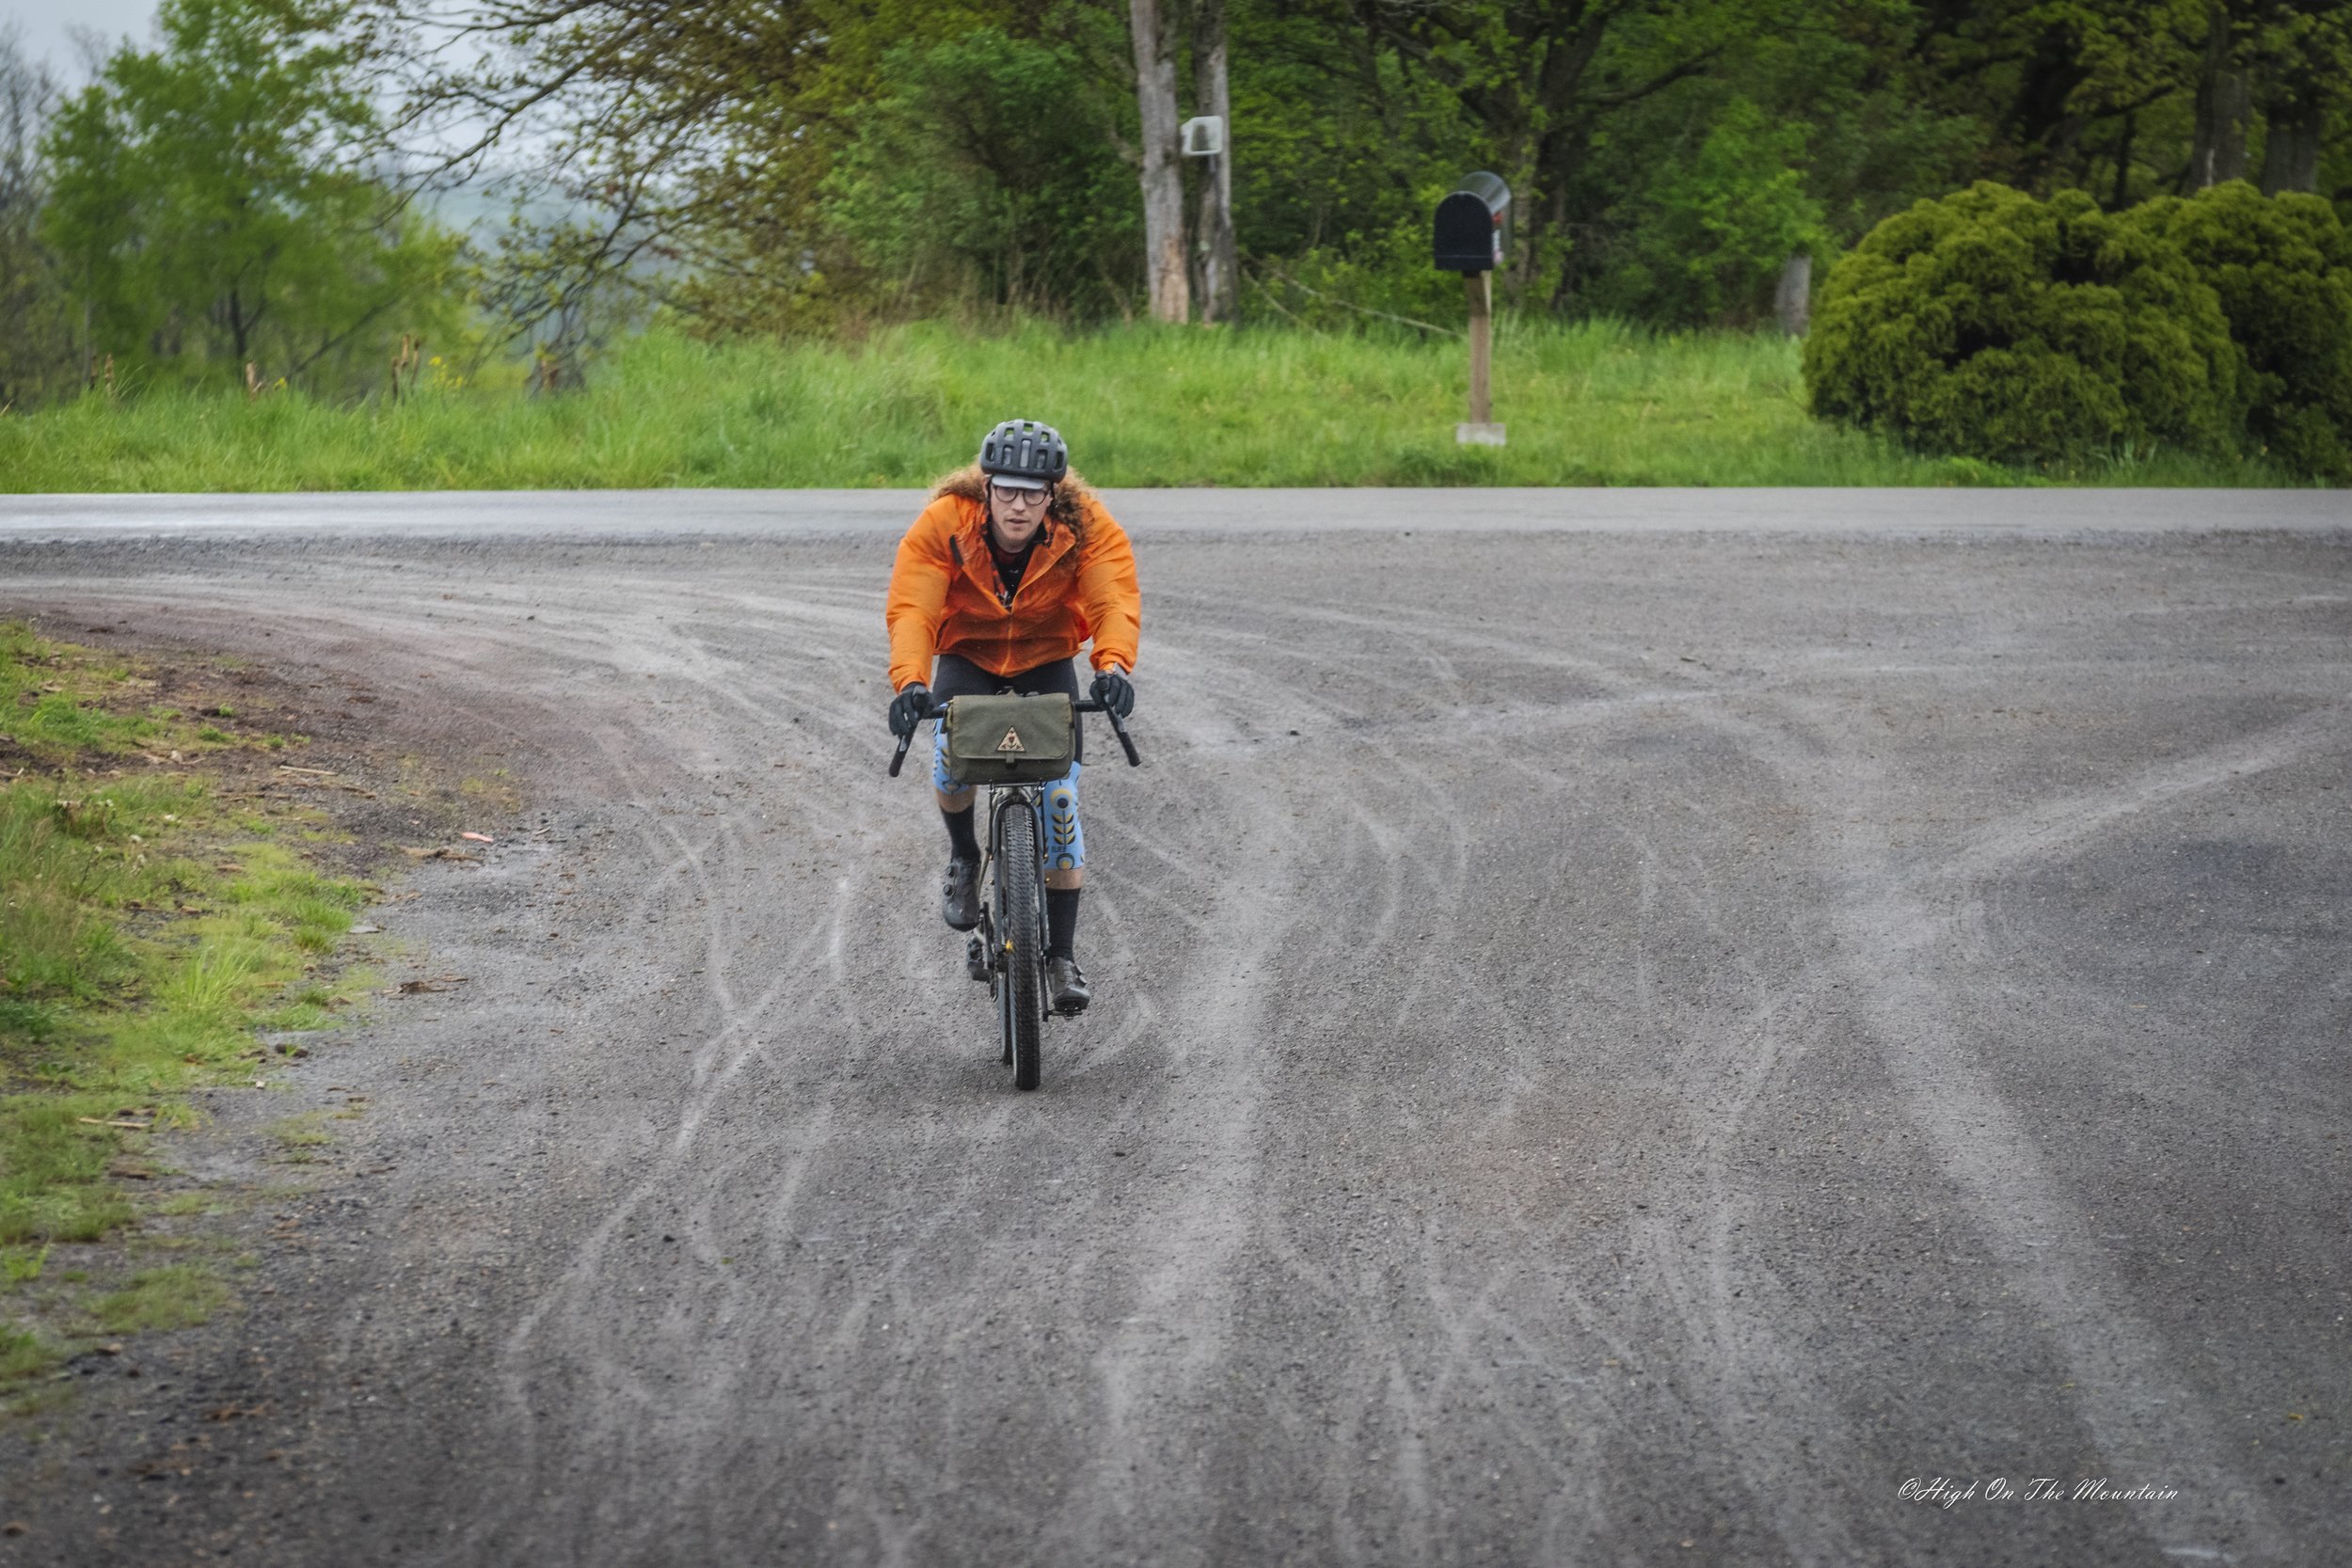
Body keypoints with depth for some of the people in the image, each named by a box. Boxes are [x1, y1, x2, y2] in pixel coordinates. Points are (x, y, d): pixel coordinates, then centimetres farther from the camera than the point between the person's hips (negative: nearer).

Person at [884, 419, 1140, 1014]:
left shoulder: (1087, 528, -25)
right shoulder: (943, 525, -27)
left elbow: (1115, 600, -35)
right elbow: (911, 609, -34)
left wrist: (1113, 666, -55)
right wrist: (910, 681, -53)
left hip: (1048, 662, 1)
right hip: (967, 658, -1)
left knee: (1059, 797, -11)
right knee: (951, 758, -29)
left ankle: (1061, 954, -1)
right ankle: (963, 855, 4)